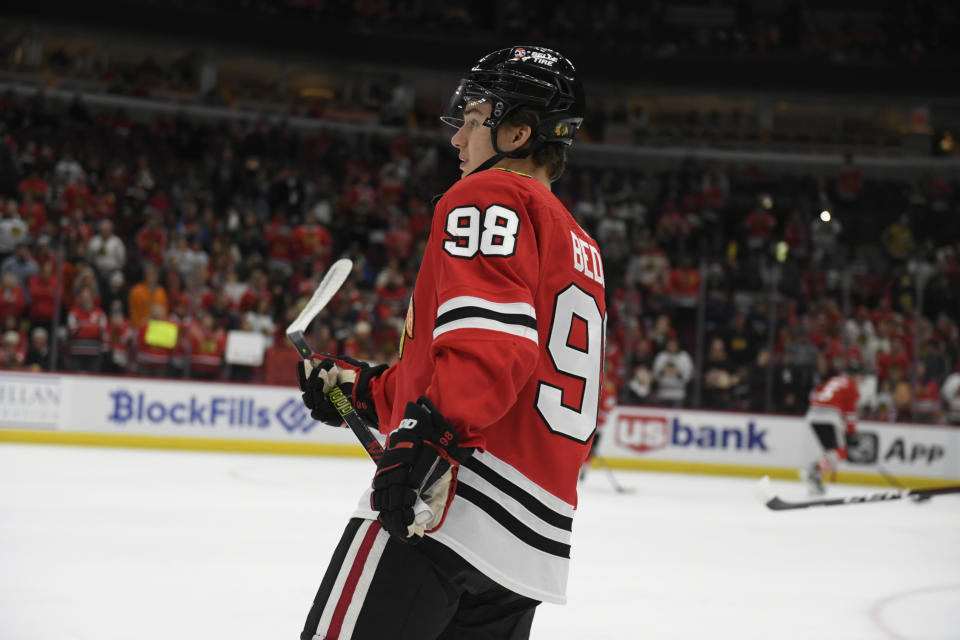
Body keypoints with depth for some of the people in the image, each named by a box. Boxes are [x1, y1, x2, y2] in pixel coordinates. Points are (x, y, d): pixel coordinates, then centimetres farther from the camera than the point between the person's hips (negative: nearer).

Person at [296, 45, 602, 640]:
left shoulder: (489, 196, 0)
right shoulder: (581, 251, 27)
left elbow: (490, 333, -18)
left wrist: (429, 434, -29)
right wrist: (367, 389, 29)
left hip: (447, 502, -9)